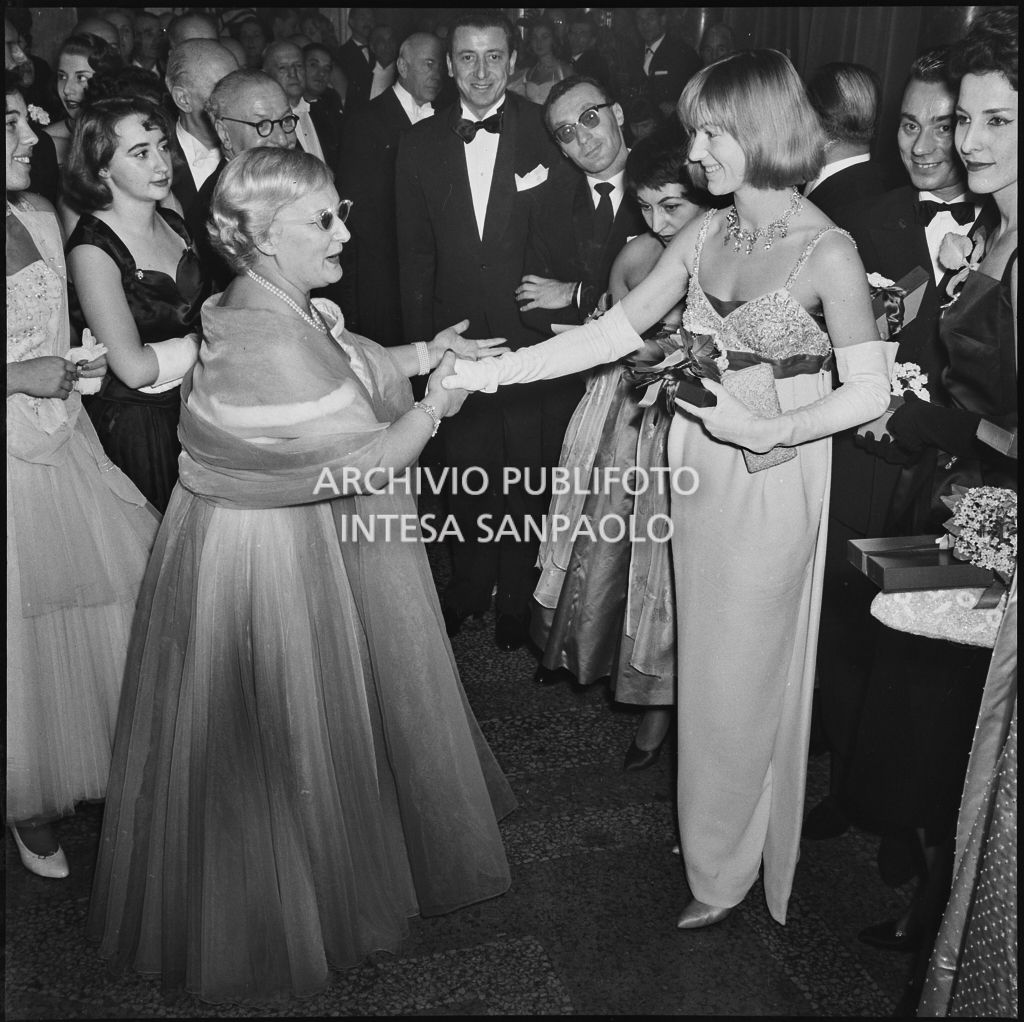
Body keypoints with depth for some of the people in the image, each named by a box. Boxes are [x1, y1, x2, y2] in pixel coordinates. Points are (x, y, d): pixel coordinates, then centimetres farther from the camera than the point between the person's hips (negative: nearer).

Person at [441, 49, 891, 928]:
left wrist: (766, 428, -24)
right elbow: (620, 329, 1)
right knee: (707, 658, 15)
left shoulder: (827, 252, -14)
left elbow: (869, 392, -12)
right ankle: (719, 840, 37)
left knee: (740, 672, 6)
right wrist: (498, 368, -5)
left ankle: (724, 870, 29)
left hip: (772, 480, -5)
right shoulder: (705, 234, 3)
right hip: (700, 471, 6)